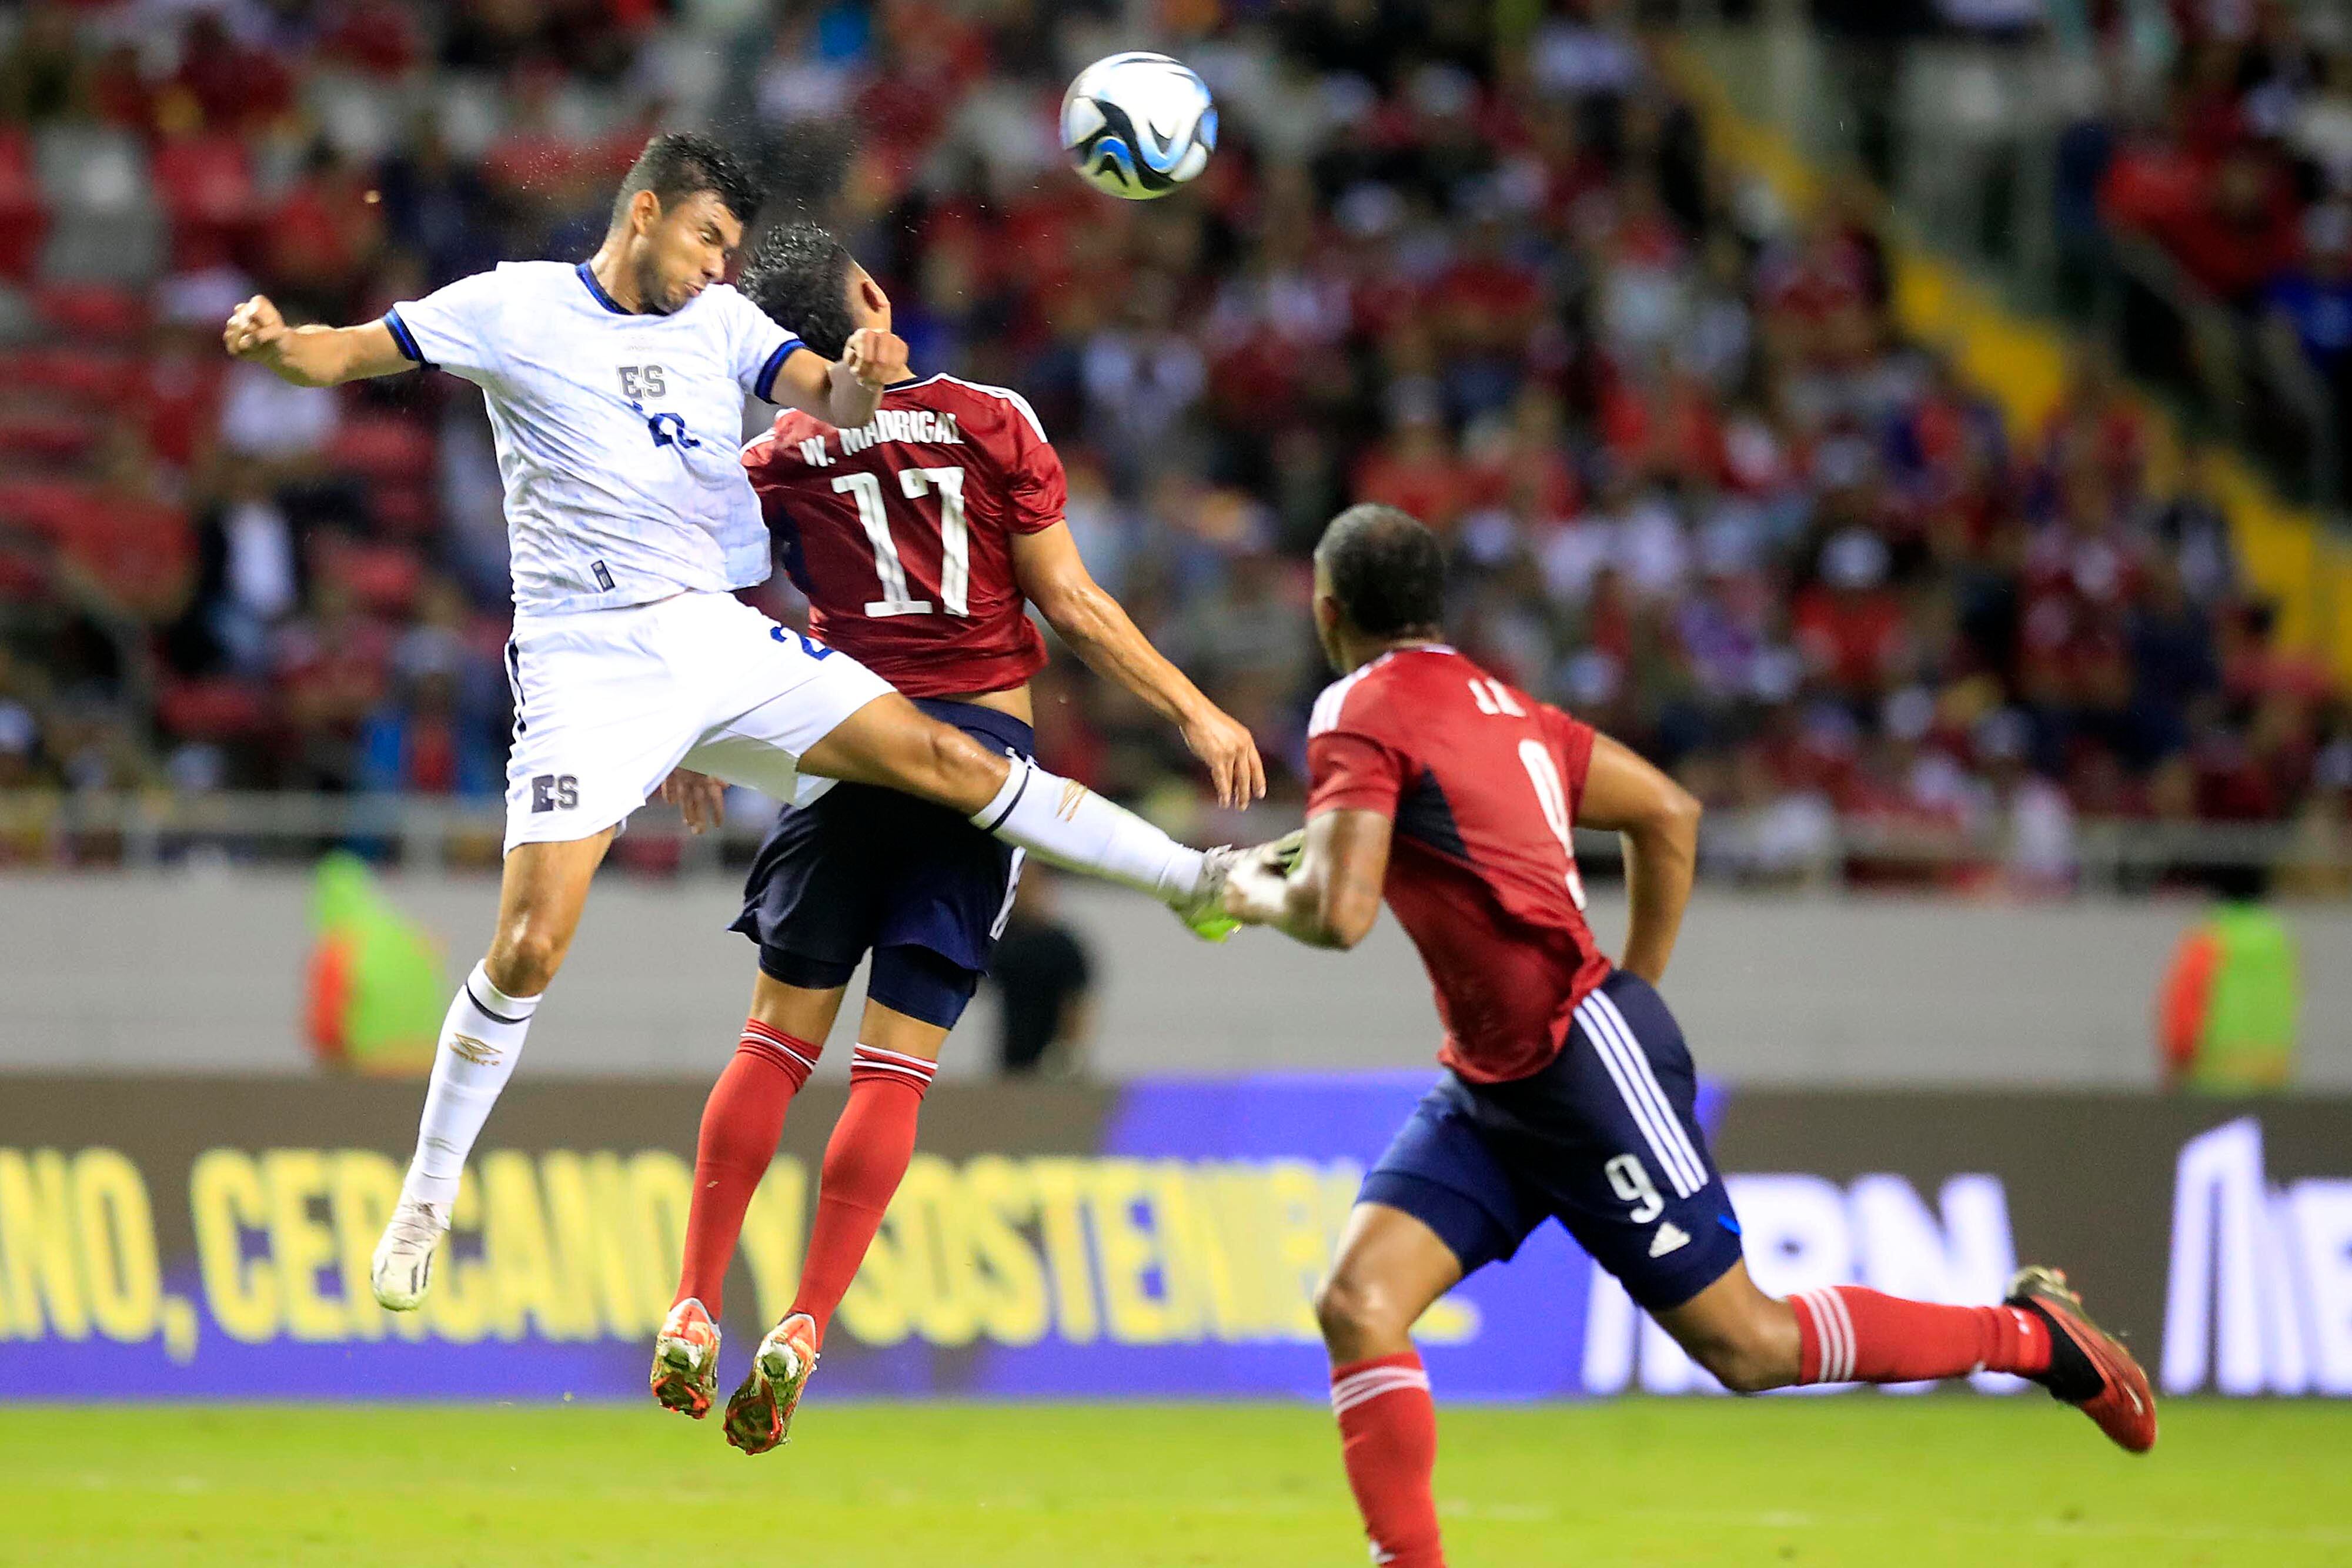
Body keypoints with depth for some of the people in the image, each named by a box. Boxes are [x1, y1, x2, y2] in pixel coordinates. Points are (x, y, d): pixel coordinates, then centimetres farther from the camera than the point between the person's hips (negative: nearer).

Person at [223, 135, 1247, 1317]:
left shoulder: (723, 323, 9)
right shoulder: (516, 308, -1)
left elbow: (830, 400, -4)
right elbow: (345, 354, -2)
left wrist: (864, 376, -28)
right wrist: (273, 341, -25)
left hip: (717, 640, 4)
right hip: (586, 665, -4)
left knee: (946, 759, -4)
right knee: (530, 946, -13)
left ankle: (1193, 882, 8)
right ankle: (425, 1201, 3)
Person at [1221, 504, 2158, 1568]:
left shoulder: (1363, 712, -12)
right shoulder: (1495, 702, 14)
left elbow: (1338, 913, -24)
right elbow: (1669, 812, 19)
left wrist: (1260, 895, -1)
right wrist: (1637, 989, 25)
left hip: (1584, 1053, -10)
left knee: (1747, 1344, -2)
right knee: (1357, 1303, -5)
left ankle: (2032, 1333, 13)